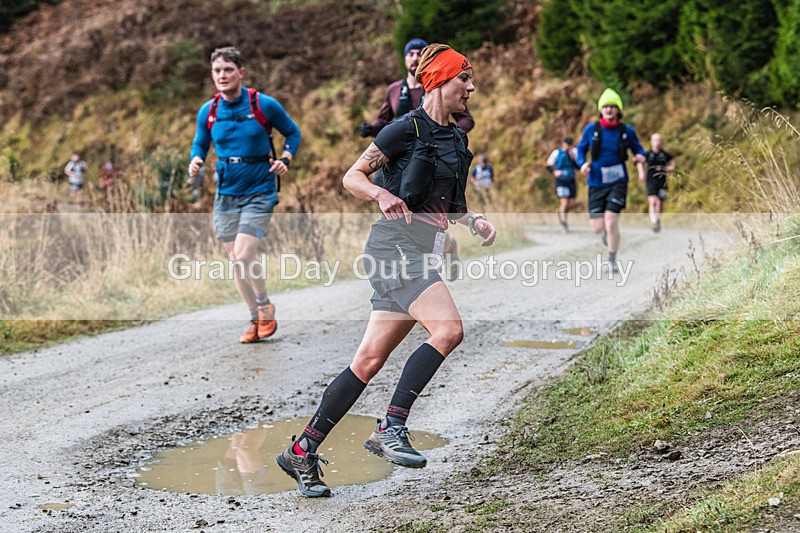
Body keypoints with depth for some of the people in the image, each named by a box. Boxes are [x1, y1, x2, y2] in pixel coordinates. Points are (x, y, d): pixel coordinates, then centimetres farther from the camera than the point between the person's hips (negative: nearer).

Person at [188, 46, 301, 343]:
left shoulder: (264, 105, -9)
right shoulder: (208, 112, 1)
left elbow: (293, 132, 6)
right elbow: (200, 143, 17)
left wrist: (285, 160, -10)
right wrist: (196, 161, -5)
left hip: (259, 193, -4)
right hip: (226, 194, 4)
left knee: (243, 257, -17)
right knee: (236, 262, 6)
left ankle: (265, 306, 10)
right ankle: (256, 319, 23)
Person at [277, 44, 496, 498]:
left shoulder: (458, 140, 18)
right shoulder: (407, 128, -5)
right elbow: (352, 176, -3)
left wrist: (475, 220, 9)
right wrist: (382, 195, -22)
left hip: (425, 253, 8)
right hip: (396, 243, -8)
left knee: (370, 360, 3)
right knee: (449, 329, -25)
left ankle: (303, 451, 8)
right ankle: (392, 428, -19)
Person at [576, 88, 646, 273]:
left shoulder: (627, 131, 0)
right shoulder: (591, 129, -1)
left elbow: (638, 149, 13)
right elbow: (581, 148, 11)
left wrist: (640, 158, -10)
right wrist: (583, 163, -8)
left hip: (618, 182, -1)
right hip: (596, 183, 1)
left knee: (611, 221, -15)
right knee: (597, 227, -2)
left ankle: (612, 260, 6)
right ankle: (606, 231, 39)